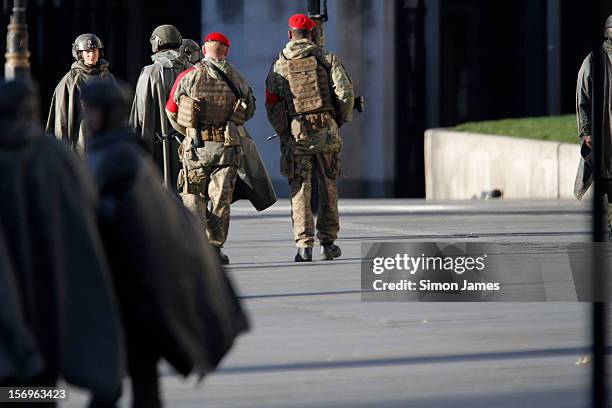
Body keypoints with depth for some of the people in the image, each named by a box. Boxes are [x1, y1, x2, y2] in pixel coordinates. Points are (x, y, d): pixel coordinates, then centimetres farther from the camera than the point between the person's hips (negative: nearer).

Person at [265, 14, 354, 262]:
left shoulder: (279, 65, 4)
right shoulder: (327, 58, 3)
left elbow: (272, 106, 0)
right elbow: (345, 92, -6)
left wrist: (284, 134, 9)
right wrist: (342, 119, 9)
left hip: (296, 132, 0)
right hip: (326, 130, 1)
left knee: (300, 190, 1)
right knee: (328, 187, 12)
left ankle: (304, 245, -7)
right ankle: (328, 243, 18)